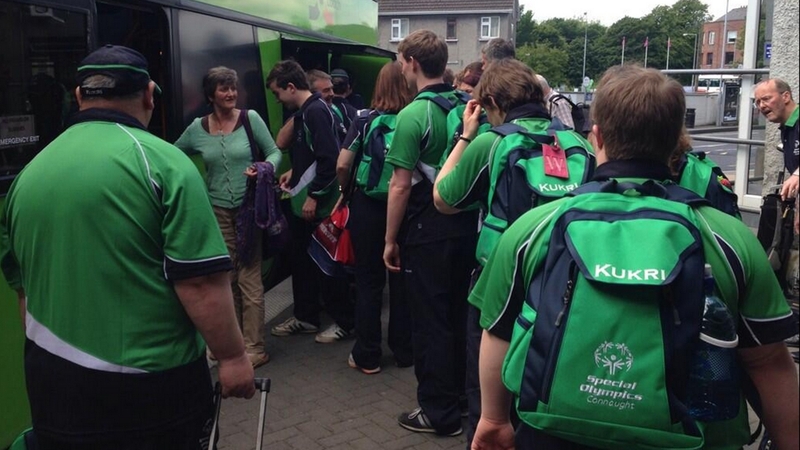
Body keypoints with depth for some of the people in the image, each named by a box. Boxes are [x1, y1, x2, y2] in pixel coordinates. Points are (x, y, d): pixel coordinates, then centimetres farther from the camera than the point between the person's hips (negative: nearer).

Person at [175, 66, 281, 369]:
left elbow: (274, 152, 0)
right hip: (217, 211, 3)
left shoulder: (251, 118, -4)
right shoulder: (197, 128, 3)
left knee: (249, 279, -3)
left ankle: (254, 347, 3)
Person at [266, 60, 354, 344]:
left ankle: (343, 321, 14)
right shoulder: (303, 112, 12)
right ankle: (306, 317, 28)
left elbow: (330, 159, -24)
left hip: (319, 205, -10)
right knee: (302, 261, 16)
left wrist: (313, 196, -20)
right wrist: (294, 172, 10)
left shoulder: (316, 111, -17)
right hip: (302, 202, 10)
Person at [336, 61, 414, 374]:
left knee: (369, 281, 8)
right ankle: (404, 350, 23)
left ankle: (367, 356, 15)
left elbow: (342, 165, -10)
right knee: (402, 280, 13)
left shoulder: (365, 120, -6)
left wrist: (347, 189, 9)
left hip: (367, 206, -1)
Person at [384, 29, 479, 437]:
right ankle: (460, 392, 34)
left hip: (428, 230, -7)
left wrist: (390, 240, -8)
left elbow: (401, 185, -17)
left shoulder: (412, 115, -17)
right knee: (458, 312, 19)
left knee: (430, 319, 4)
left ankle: (440, 412, 15)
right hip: (465, 223, 7)